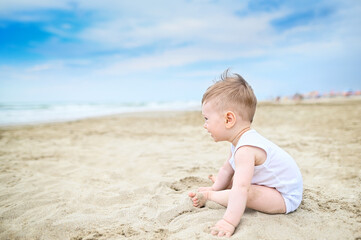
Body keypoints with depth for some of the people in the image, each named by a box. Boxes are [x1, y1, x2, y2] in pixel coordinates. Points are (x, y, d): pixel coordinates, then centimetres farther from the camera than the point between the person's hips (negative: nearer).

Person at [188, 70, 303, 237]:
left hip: (286, 198, -11)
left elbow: (241, 188, -42)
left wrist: (230, 221, -44)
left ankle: (207, 197, -15)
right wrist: (216, 187, 13)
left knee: (248, 192, -31)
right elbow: (227, 168, 14)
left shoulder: (245, 149, -33)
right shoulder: (242, 141, 2)